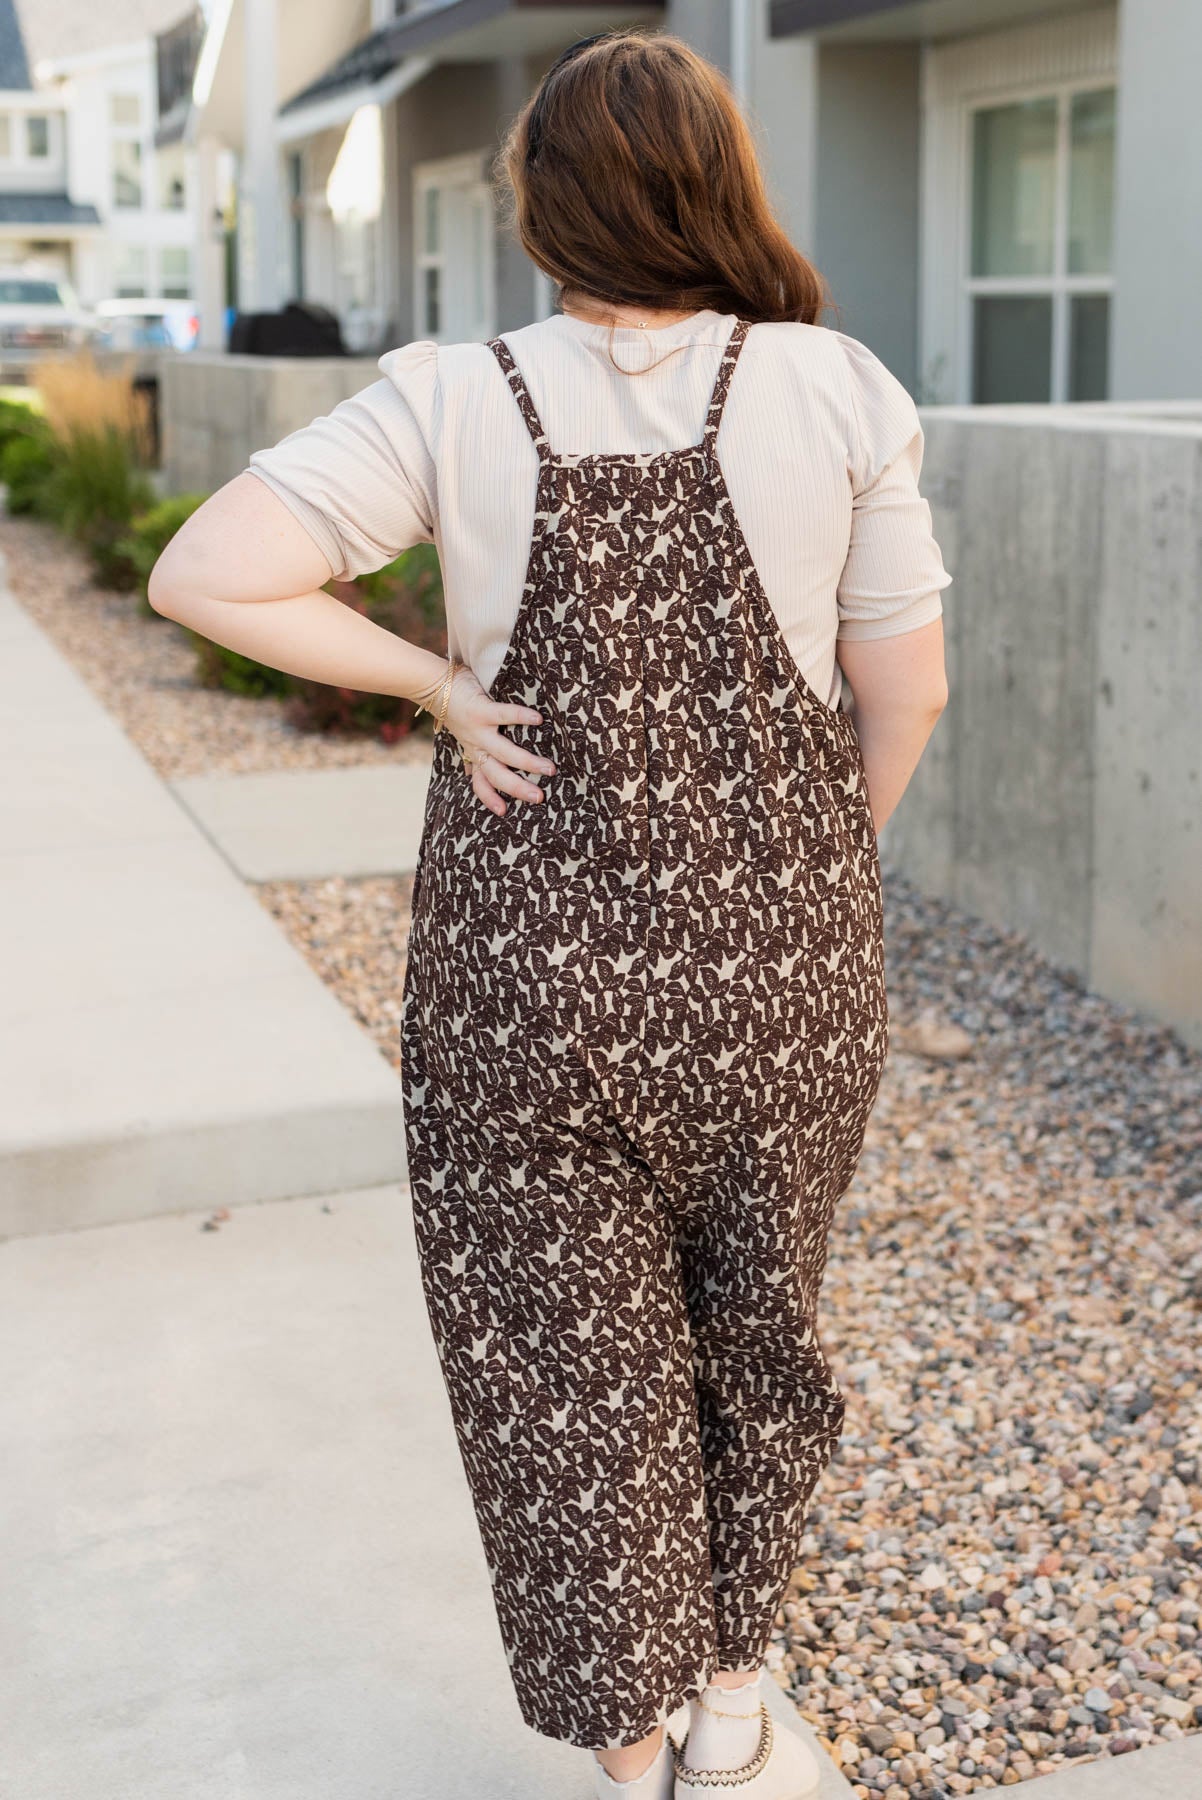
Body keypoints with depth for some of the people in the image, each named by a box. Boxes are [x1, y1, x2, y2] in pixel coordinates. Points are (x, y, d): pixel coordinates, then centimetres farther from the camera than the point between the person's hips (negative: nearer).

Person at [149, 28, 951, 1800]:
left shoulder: (455, 404, -9)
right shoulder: (831, 388, -8)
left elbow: (205, 576, -16)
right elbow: (908, 694, -4)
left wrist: (439, 679, -6)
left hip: (530, 959, -1)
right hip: (780, 960, 1)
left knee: (571, 1369, 16)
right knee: (755, 1333, 23)